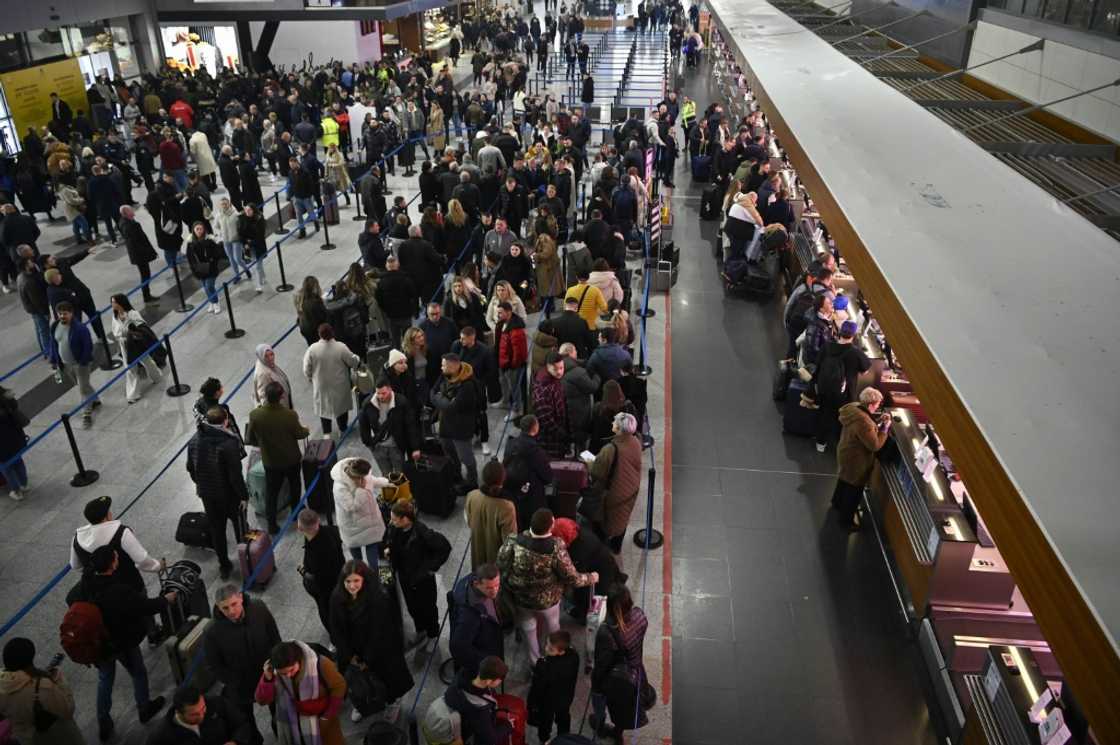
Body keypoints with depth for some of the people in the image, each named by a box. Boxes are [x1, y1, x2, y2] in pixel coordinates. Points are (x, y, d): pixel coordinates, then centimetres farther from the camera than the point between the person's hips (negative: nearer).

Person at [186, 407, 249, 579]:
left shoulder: (194, 440, -5)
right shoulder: (229, 443, -27)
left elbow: (190, 468, 7)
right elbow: (235, 474, -25)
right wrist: (244, 495, -13)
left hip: (207, 494, 5)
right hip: (229, 494, -5)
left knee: (216, 530, 18)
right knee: (240, 527, 17)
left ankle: (224, 566, 29)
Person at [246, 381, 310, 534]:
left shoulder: (255, 415, -23)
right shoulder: (290, 415, -29)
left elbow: (251, 440, -9)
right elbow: (299, 434, -12)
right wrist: (306, 430, 12)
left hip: (270, 460, 1)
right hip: (291, 458, 0)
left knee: (271, 492, 17)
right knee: (294, 485, 25)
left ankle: (271, 524, 22)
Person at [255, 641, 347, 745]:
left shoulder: (320, 664, -32)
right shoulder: (273, 672, -23)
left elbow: (339, 686, -19)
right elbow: (262, 700, -21)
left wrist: (328, 716, -11)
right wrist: (267, 679, -39)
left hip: (321, 716, -2)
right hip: (293, 720, 2)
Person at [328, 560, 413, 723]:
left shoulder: (378, 599, -31)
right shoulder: (337, 598, -18)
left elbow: (378, 632, -23)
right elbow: (336, 630, -8)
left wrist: (367, 660, -15)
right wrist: (349, 655, -6)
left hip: (380, 647, -4)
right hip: (353, 648, 4)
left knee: (386, 673, 10)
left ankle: (392, 703, 41)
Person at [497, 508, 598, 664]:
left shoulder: (514, 542, -30)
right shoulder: (556, 548, -35)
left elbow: (501, 566, -16)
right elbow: (572, 578, -24)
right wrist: (591, 578, -4)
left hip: (521, 598, 1)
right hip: (547, 601, -1)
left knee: (529, 631, 29)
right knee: (553, 631, 30)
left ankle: (535, 662, 51)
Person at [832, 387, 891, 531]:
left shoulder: (855, 407, -11)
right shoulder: (863, 423, -39)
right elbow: (875, 445, -28)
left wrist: (878, 419, -3)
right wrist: (885, 428, -19)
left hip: (846, 453, 10)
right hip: (856, 460, -9)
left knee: (844, 480, 34)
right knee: (853, 491, 13)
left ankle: (837, 503, 59)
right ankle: (846, 519, 32)